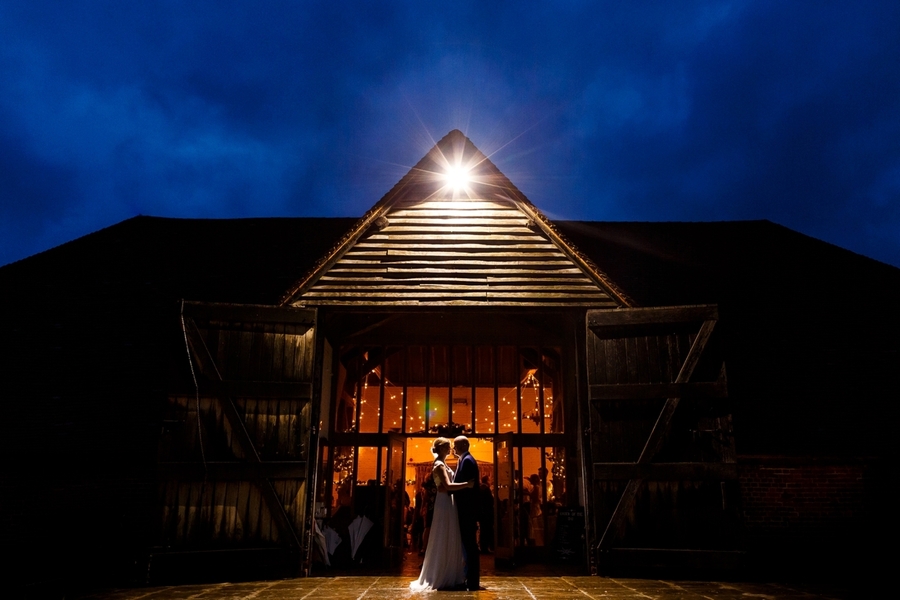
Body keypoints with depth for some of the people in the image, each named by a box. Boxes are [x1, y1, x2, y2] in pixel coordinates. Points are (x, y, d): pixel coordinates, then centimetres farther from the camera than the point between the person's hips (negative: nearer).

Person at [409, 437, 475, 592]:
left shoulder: (442, 464, 16)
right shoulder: (439, 465, -15)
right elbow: (448, 486, -26)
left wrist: (465, 484, 6)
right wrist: (467, 484, -23)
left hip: (448, 503, 10)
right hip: (444, 503, -10)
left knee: (449, 542, 13)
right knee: (444, 542, -3)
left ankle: (446, 577, 20)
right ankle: (442, 578, 4)